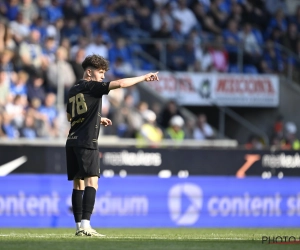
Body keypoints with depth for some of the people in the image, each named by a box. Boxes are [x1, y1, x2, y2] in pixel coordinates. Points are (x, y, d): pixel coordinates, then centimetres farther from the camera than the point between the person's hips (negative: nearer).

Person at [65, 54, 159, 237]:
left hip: (72, 141, 8)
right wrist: (144, 78, -6)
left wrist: (97, 119, 32)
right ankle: (85, 225, -23)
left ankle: (79, 226, 9)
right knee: (91, 181, -12)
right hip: (87, 141, -8)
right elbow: (120, 84, -14)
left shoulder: (73, 90, 18)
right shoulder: (92, 86, -6)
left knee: (78, 183, 10)